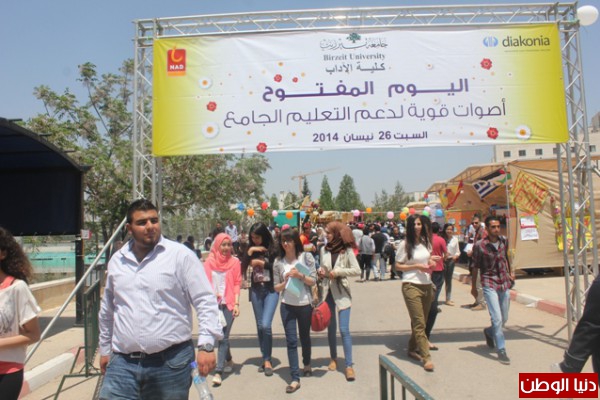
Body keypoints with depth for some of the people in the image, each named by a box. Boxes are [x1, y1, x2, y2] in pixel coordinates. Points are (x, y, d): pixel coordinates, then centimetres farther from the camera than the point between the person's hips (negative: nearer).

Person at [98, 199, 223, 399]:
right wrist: (105, 349, 25)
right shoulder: (116, 261, 10)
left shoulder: (181, 256, -7)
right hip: (122, 363, 4)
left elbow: (205, 301, -8)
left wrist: (206, 345, -15)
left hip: (171, 362, -3)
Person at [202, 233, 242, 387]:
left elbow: (237, 283, 0)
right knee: (220, 335, 11)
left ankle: (218, 371, 0)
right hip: (213, 303, 2)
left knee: (223, 337, -4)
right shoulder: (209, 261, 2)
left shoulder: (235, 262, -1)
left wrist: (236, 303, -7)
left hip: (228, 303, -2)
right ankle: (229, 360, 35)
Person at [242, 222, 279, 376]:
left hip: (271, 290, -4)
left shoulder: (273, 250, -5)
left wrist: (263, 263, -14)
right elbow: (243, 267, -5)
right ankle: (265, 358, 26)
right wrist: (249, 252, -15)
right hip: (256, 290, 4)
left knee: (266, 325, -13)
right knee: (260, 326, 11)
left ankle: (267, 360, 4)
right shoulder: (251, 249, 5)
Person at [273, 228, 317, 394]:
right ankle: (295, 379, 4)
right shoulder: (278, 262, -2)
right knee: (291, 341, -2)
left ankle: (307, 364, 44)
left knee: (305, 338, 18)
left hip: (305, 304, 0)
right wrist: (285, 281, -17)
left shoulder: (306, 256, -5)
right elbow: (276, 287, 2)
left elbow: (313, 281, -5)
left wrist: (300, 276, -21)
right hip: (287, 306, 0)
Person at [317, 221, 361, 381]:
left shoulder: (347, 250, -7)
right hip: (327, 292, 4)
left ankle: (349, 365, 0)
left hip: (342, 293, -4)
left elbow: (357, 270, -9)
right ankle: (333, 358, 31)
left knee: (344, 329, -8)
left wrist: (338, 271, -17)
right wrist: (320, 272, -8)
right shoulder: (324, 250, 2)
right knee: (331, 328, 13)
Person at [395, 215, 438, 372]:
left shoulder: (426, 242, 10)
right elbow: (398, 266, -5)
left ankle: (413, 349, 29)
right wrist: (417, 266, -14)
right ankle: (426, 357, -3)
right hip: (411, 286, -6)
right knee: (419, 323, -6)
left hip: (427, 285, 6)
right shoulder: (405, 244, -7)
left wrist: (431, 263, 2)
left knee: (421, 322, 13)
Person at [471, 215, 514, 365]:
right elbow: (475, 266, -2)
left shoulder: (504, 241, 2)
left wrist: (510, 272, 15)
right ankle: (501, 350, 1)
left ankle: (489, 332, 42)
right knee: (497, 319, -12)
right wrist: (473, 286, 5)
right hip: (489, 285, -5)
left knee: (504, 319, 13)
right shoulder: (479, 245, -11)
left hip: (505, 283, 5)